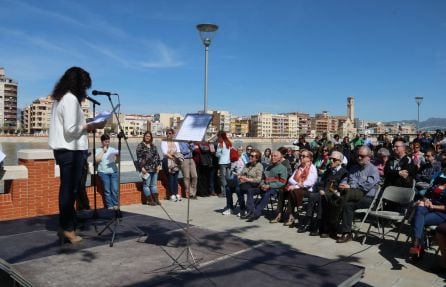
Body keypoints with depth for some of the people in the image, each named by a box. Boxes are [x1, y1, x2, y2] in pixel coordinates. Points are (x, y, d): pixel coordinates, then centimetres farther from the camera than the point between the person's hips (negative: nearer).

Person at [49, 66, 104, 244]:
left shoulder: (59, 98, 15)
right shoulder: (71, 98, -14)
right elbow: (70, 129, -20)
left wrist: (86, 127, 11)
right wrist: (90, 126, -8)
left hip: (63, 149, 9)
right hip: (71, 150, -9)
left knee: (67, 189, 13)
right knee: (70, 189, -2)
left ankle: (65, 226, 20)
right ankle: (67, 228, 6)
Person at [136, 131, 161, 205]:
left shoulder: (153, 146, 16)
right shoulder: (140, 146, -1)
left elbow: (157, 156, 18)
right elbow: (139, 157, -7)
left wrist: (158, 165, 8)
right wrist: (142, 167, -14)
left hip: (154, 169, 6)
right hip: (146, 169, -6)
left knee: (154, 184, 10)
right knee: (146, 185, -1)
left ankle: (156, 199, 15)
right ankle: (149, 200, 4)